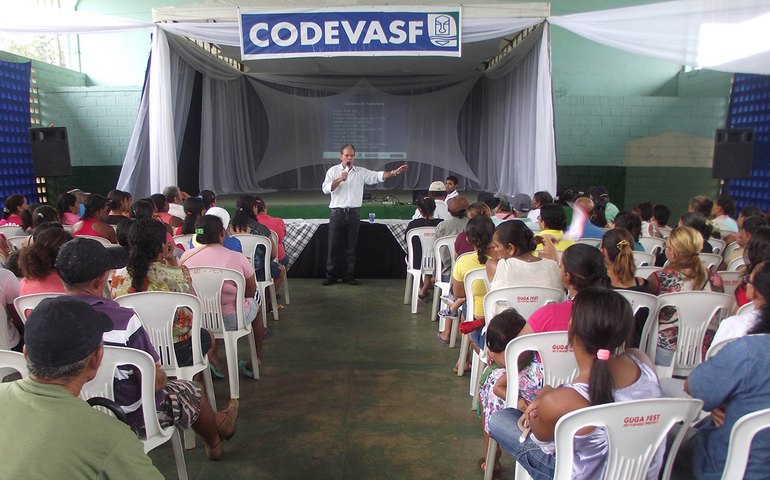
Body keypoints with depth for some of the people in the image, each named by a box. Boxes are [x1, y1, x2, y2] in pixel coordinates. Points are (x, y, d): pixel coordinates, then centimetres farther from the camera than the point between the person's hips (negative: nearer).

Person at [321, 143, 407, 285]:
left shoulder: (361, 172, 9)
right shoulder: (333, 171, 4)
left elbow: (378, 176, -1)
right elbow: (325, 189, -7)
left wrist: (394, 172, -13)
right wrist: (339, 180, -19)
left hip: (354, 213, 2)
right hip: (337, 213, -2)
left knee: (351, 246, 7)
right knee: (334, 246, 1)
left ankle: (348, 275, 16)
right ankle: (331, 276, 11)